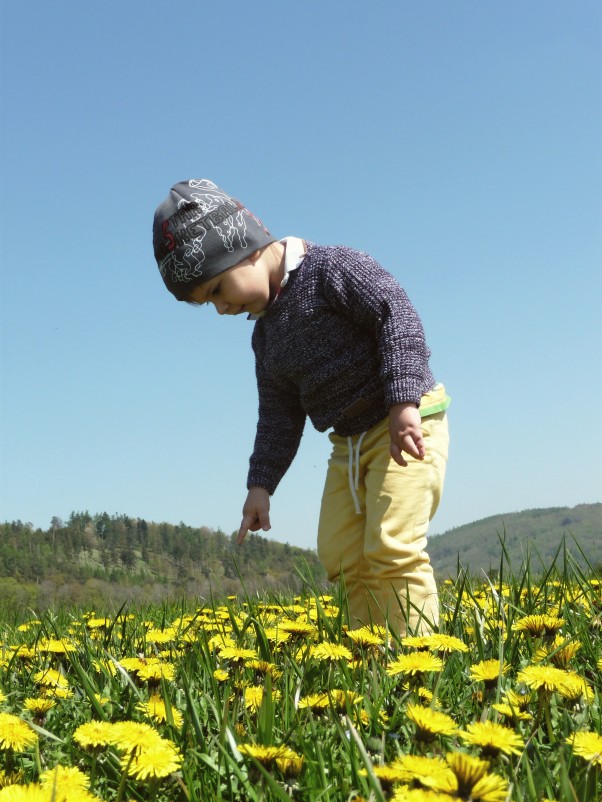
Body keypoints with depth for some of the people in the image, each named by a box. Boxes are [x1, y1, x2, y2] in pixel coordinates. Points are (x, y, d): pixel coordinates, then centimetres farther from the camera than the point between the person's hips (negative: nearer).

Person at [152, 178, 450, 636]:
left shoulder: (330, 268, -10)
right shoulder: (266, 333, 14)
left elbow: (396, 313, -22)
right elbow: (280, 415, 16)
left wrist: (404, 401, -31)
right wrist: (261, 485, 8)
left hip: (410, 423, -9)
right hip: (350, 442, 9)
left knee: (392, 548, -17)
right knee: (341, 557, 3)